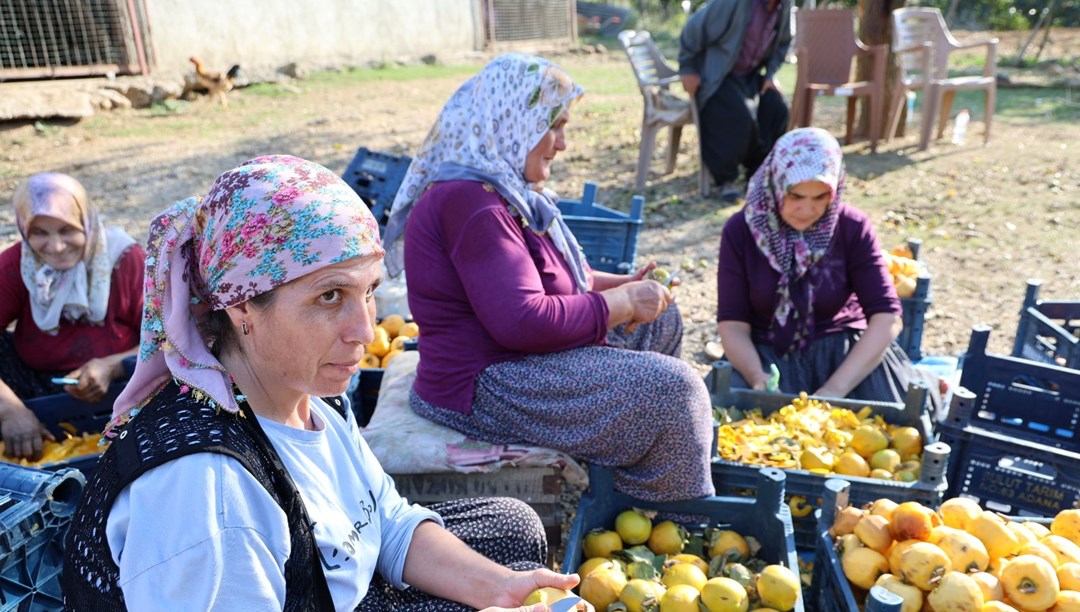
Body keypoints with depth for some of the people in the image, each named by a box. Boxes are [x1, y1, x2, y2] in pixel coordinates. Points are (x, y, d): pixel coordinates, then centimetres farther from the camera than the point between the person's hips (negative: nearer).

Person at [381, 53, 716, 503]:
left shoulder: (500, 189, 12)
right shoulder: (471, 202, -23)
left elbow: (547, 272, 23)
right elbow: (523, 321, -31)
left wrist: (621, 284, 7)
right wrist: (622, 303, -18)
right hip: (483, 393, -12)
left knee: (662, 323, 17)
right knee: (674, 389, -17)